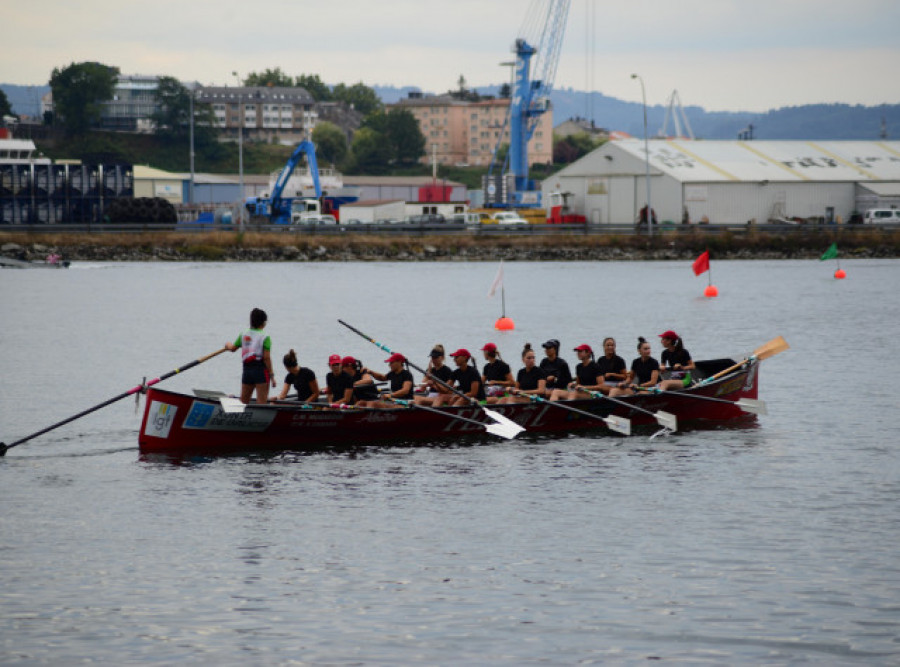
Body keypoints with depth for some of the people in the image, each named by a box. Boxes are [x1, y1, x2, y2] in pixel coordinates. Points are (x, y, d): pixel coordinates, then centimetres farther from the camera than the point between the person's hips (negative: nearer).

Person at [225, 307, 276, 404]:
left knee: (243, 401, 16)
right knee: (261, 402, -4)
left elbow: (233, 348, 20)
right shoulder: (265, 338, -9)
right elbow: (266, 357, -13)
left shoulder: (243, 335, 7)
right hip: (260, 371, -5)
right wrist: (271, 375, -9)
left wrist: (228, 345, 44)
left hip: (247, 370, 5)